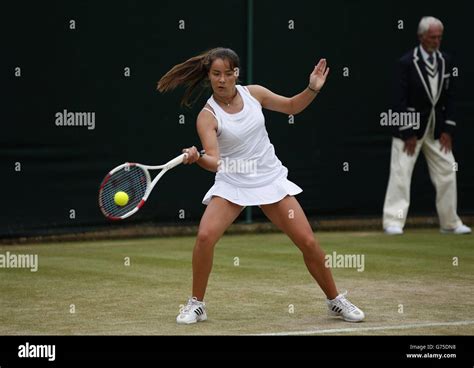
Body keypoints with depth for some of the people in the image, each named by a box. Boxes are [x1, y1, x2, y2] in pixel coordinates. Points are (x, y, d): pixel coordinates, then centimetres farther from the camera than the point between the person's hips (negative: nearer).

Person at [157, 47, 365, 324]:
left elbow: (291, 106, 13)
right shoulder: (208, 116, -14)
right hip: (232, 185, -2)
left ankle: (336, 301, 17)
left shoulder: (254, 93, -4)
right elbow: (215, 162, -25)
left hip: (271, 180, 2)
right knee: (205, 236, -24)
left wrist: (313, 89, -4)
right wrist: (197, 158, -46)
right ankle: (197, 305, -6)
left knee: (308, 242, -3)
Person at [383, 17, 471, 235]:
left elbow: (449, 97, 7)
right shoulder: (407, 63, -11)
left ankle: (450, 223, 15)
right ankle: (393, 222, -6)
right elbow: (400, 100, -12)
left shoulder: (445, 61, 5)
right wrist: (408, 133, -15)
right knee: (401, 173, -9)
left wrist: (448, 130, 0)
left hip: (437, 129, 5)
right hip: (410, 126, -5)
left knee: (447, 173, 5)